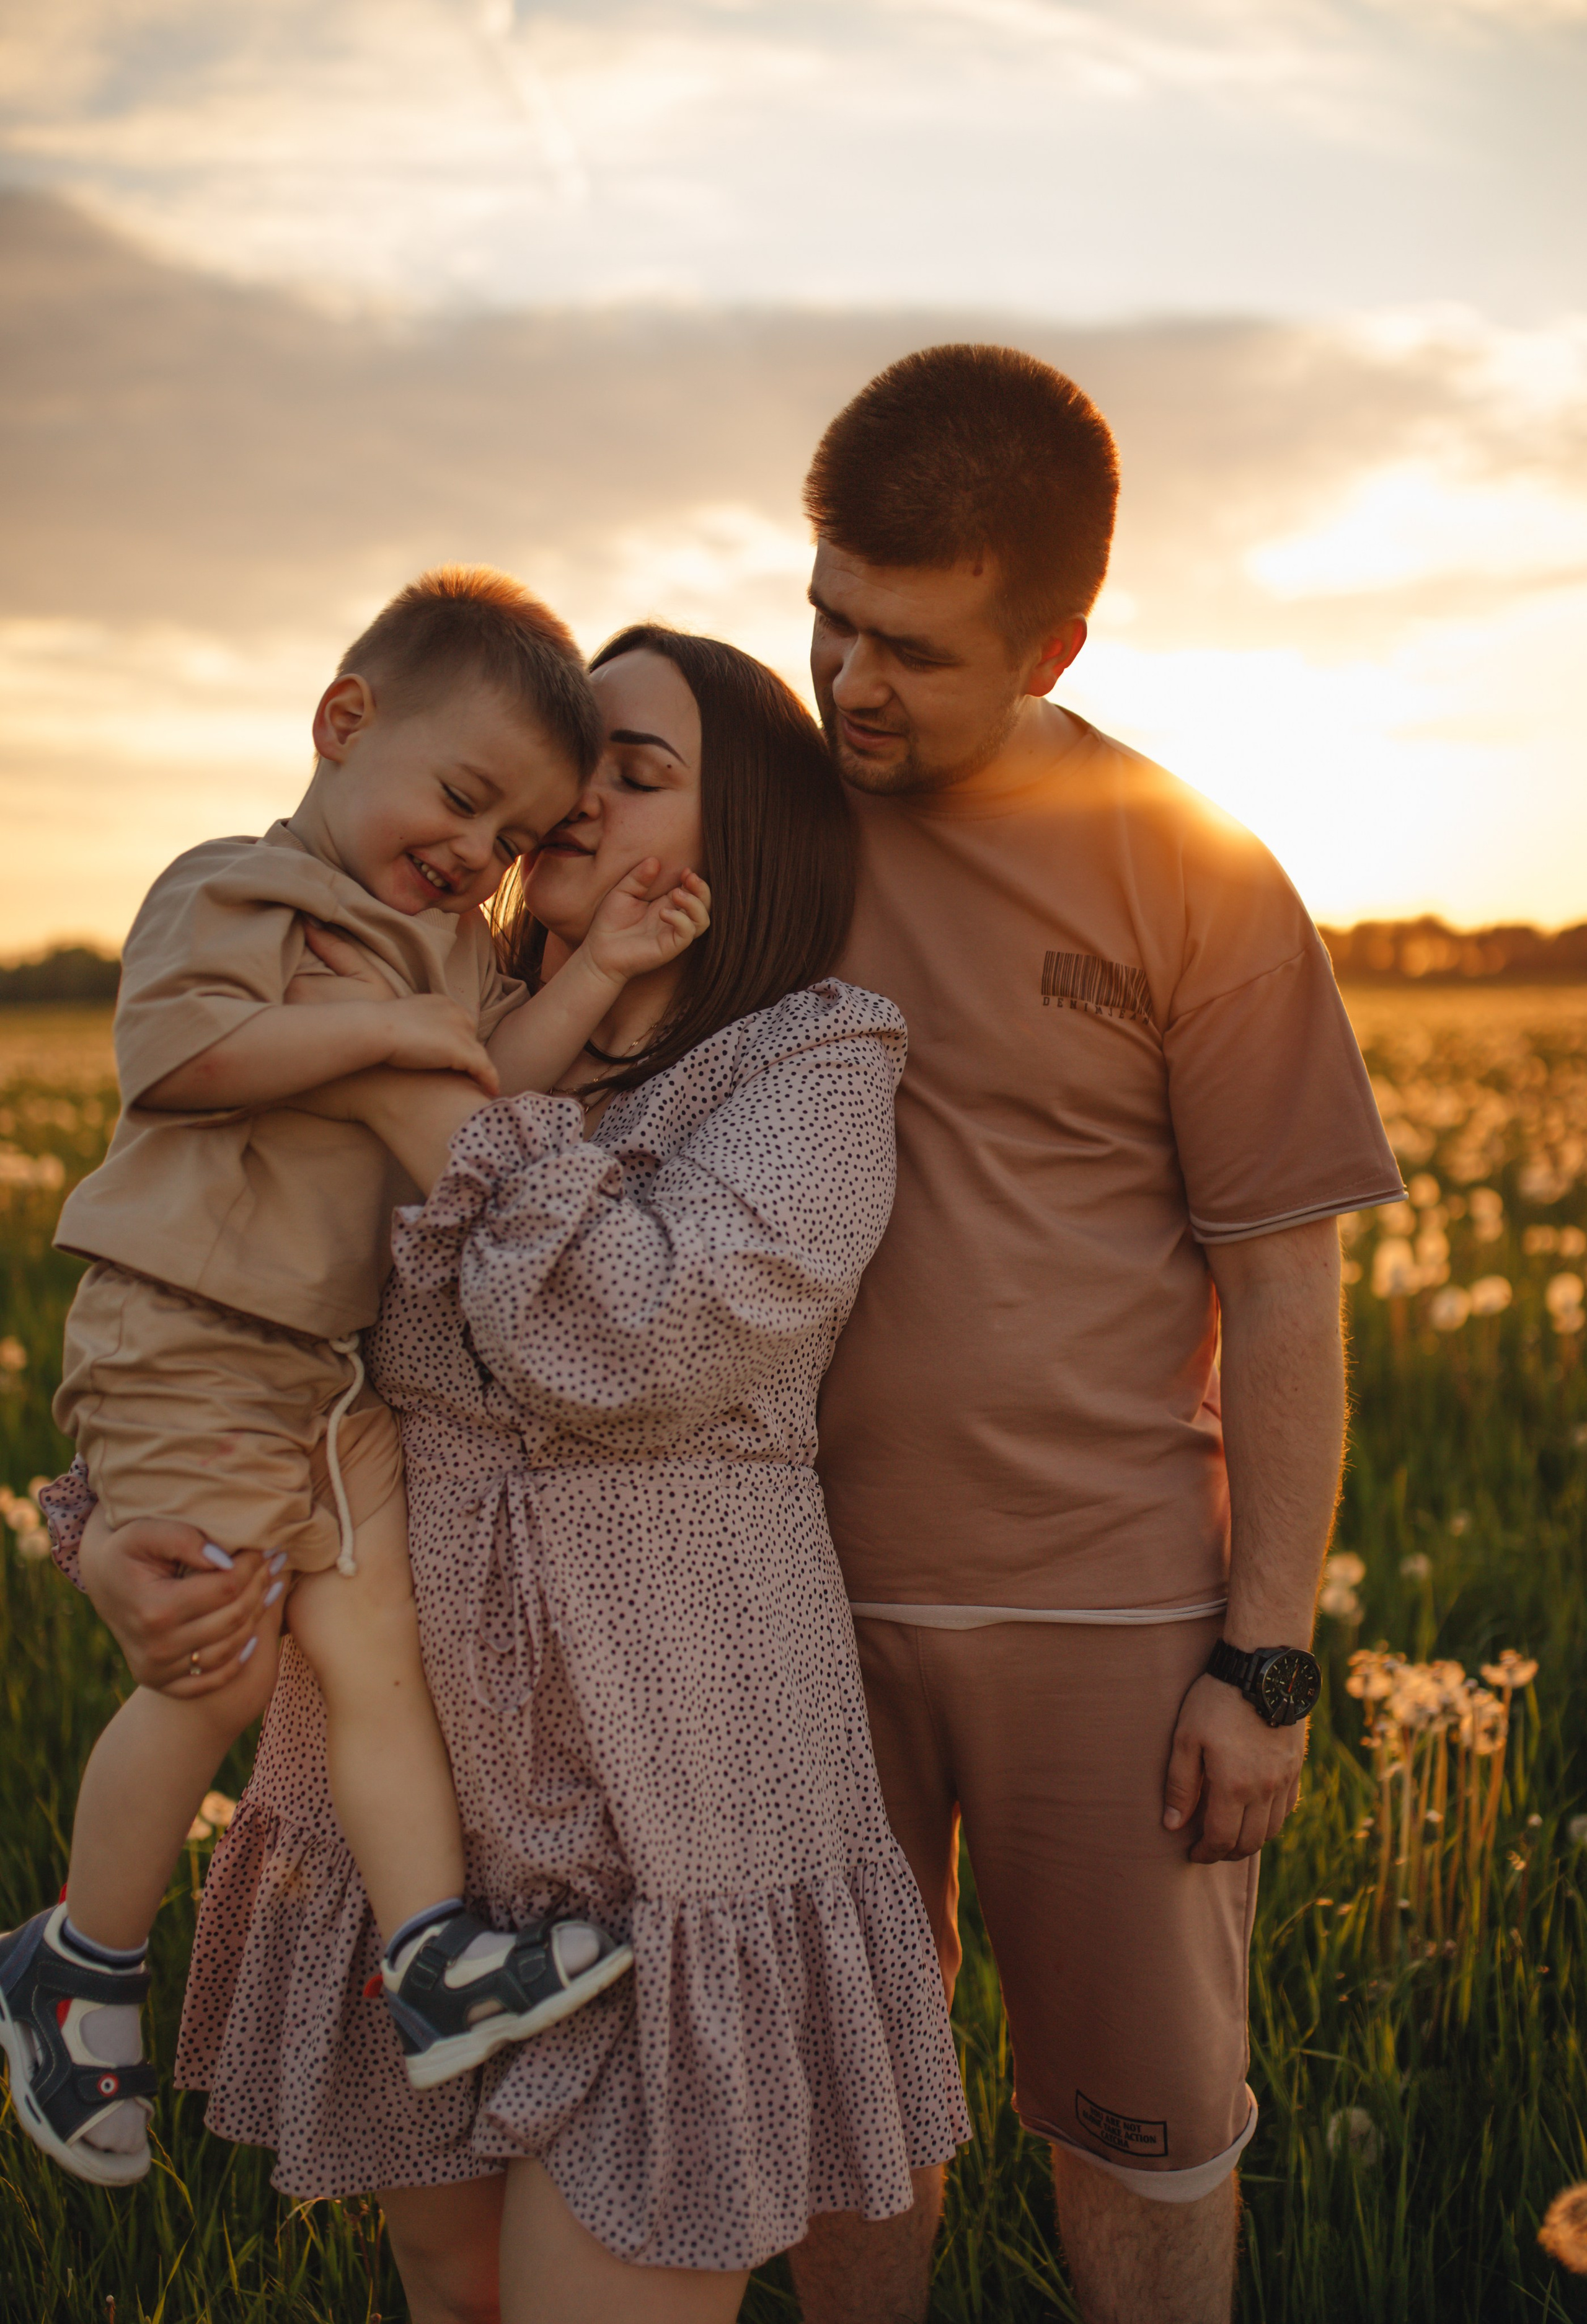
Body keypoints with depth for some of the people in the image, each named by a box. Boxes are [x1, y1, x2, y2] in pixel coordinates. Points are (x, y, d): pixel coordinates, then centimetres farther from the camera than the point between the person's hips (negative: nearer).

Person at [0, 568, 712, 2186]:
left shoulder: (451, 948, 17)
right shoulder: (232, 891, -7)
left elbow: (491, 1090, 6)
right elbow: (176, 1048, -21)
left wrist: (595, 975, -5)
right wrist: (380, 1028, -20)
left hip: (338, 1365, 7)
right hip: (183, 1341, -7)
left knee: (376, 1646, -1)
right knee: (222, 1673, -7)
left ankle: (438, 1963, -1)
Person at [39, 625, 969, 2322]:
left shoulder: (818, 1064, -7)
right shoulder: (439, 1054, 5)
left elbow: (644, 1341, -24)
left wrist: (415, 1098, -16)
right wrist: (106, 1533, -10)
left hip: (671, 1815, -4)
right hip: (400, 1794, 5)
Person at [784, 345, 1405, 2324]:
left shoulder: (1197, 885, -7)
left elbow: (1281, 1291, -4)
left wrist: (1268, 1659, -7)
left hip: (1105, 1609, -2)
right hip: (806, 1587, 3)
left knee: (1143, 2116, 12)